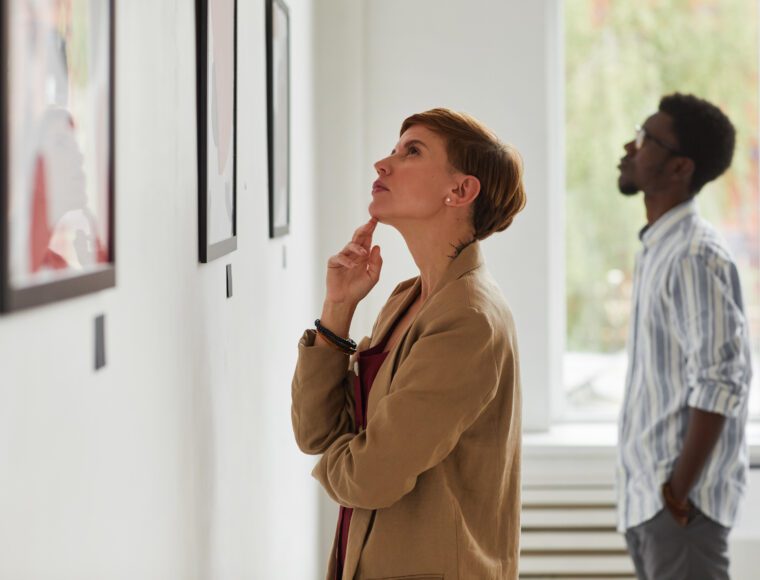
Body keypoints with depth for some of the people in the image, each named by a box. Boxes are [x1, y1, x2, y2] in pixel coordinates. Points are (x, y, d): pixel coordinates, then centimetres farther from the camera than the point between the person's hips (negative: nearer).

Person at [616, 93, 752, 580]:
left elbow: (721, 383, -22)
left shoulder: (696, 255, -16)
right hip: (647, 494, 10)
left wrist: (680, 490, -20)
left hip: (680, 501, -10)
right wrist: (655, 489, 18)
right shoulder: (659, 248, 14)